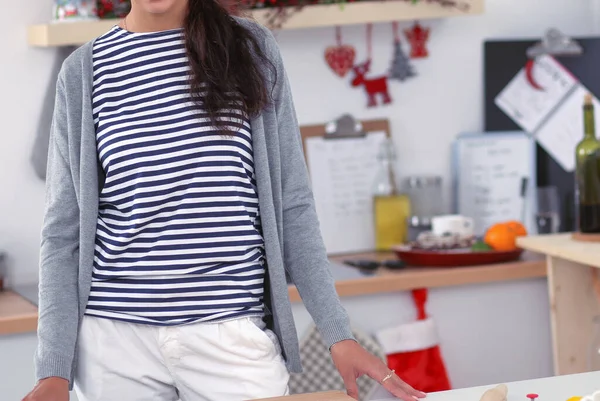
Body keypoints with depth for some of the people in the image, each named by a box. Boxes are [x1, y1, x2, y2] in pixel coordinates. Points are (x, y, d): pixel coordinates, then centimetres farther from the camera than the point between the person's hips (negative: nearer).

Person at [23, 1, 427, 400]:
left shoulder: (250, 48, 4)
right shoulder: (85, 70, 3)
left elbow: (291, 205, 5)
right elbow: (65, 231, 4)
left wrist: (339, 334, -2)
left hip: (233, 336, 0)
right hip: (115, 337, 0)